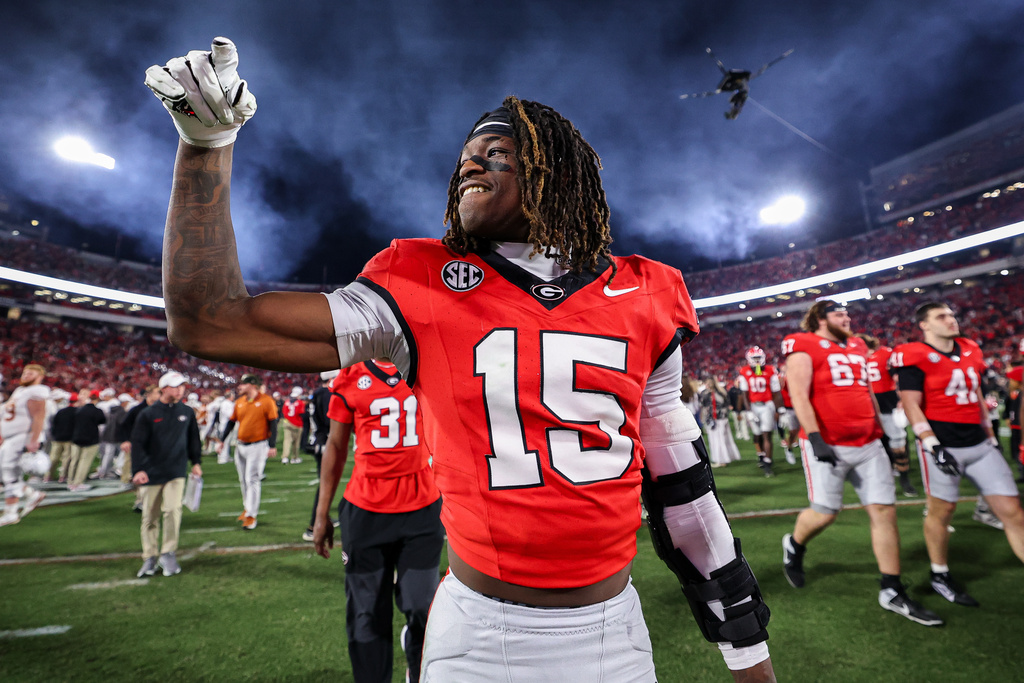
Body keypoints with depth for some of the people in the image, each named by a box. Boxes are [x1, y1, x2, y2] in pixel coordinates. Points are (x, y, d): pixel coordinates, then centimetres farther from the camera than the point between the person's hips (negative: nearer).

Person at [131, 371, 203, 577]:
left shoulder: (187, 412, 5)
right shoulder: (147, 414, -3)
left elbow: (193, 439, 16)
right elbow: (138, 443, -5)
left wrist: (196, 462, 13)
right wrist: (138, 470, -14)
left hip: (176, 472, 1)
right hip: (151, 473, -1)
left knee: (173, 509, -13)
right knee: (150, 517, 8)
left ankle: (168, 554, 2)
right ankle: (150, 558, 23)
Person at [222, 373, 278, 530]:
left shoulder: (266, 401, -10)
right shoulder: (239, 402, 7)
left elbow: (273, 424, -10)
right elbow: (231, 422, 17)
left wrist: (272, 446, -14)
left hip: (258, 446, -6)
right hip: (241, 446, 6)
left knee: (252, 480, -6)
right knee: (243, 480, 15)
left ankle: (251, 515, 1)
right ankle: (247, 508, 33)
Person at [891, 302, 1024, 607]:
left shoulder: (970, 351, 12)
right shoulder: (915, 357, -11)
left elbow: (977, 398, 20)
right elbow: (911, 405, -15)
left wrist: (990, 437, 19)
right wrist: (933, 445, -20)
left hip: (979, 444, 7)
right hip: (942, 443, -6)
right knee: (942, 510, 6)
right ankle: (940, 576, 24)